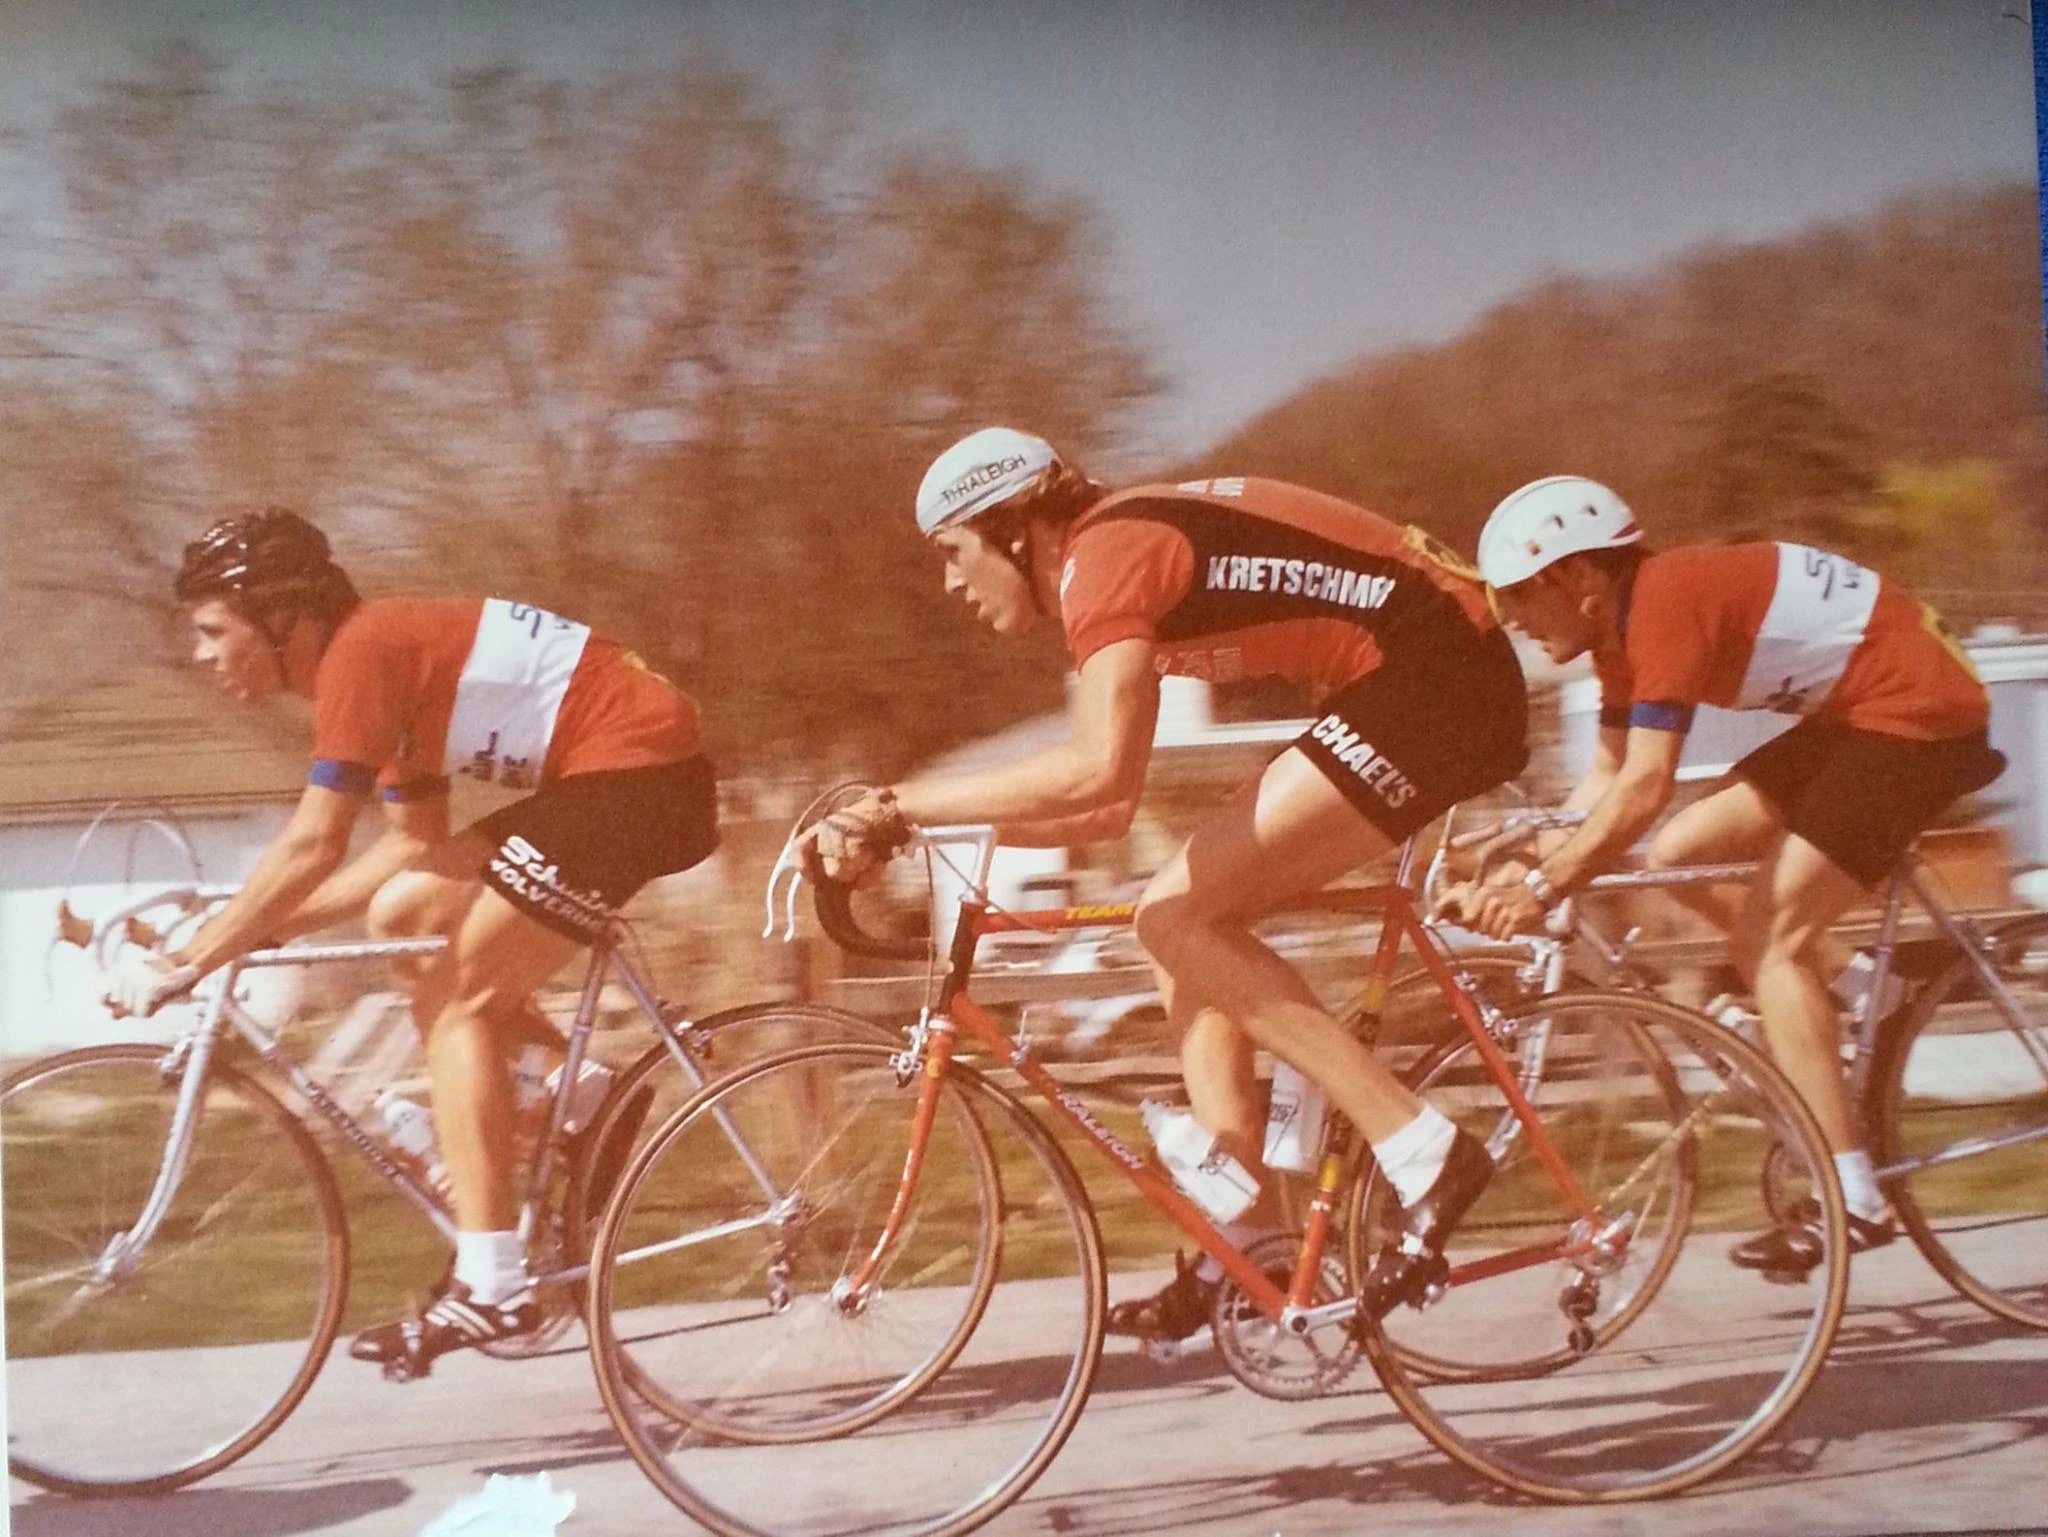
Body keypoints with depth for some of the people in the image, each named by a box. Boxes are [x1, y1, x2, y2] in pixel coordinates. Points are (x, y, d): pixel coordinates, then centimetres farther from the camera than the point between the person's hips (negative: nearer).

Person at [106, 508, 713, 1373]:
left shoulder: (359, 652, -13)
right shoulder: (387, 655, 15)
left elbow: (312, 847, -19)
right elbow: (413, 848, 14)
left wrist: (187, 963, -13)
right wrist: (251, 932, 10)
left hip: (640, 773, -9)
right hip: (604, 778, 9)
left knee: (457, 997, -8)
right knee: (401, 913, 9)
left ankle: (492, 1287, -7)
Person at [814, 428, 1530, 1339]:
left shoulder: (1102, 557, -12)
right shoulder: (1122, 551, 17)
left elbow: (1096, 770, -29)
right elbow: (1106, 810, 17)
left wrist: (900, 805, -20)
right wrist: (909, 823, 11)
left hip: (1433, 681, -10)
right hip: (1441, 685, 10)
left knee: (1178, 918, -11)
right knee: (1189, 926, 9)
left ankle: (1424, 1153, -10)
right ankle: (1240, 1253, 10)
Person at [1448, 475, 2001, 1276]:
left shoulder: (1665, 602, -23)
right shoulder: (1622, 622, 6)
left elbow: (1643, 790, -30)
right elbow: (1607, 778, 6)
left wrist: (1543, 887, -30)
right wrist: (1529, 867, -6)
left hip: (1921, 707, -9)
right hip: (1854, 714, 9)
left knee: (1767, 937, -12)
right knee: (1679, 853, 4)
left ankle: (1855, 1203, -10)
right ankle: (1866, 997, 12)